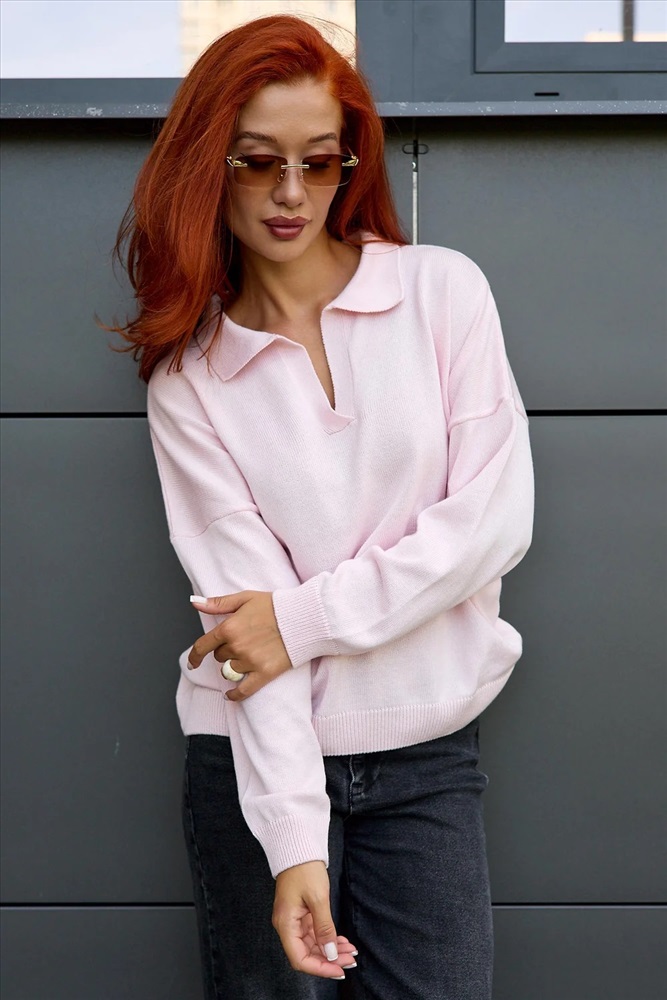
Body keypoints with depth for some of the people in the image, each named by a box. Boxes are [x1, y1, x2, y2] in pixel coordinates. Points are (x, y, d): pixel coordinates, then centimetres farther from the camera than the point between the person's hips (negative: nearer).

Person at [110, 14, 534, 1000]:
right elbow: (246, 603, -11)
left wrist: (305, 617, -12)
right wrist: (293, 839, -19)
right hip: (256, 753, 0)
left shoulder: (443, 291, -1)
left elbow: (494, 519, -7)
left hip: (428, 745, 0)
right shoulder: (188, 373, -1)